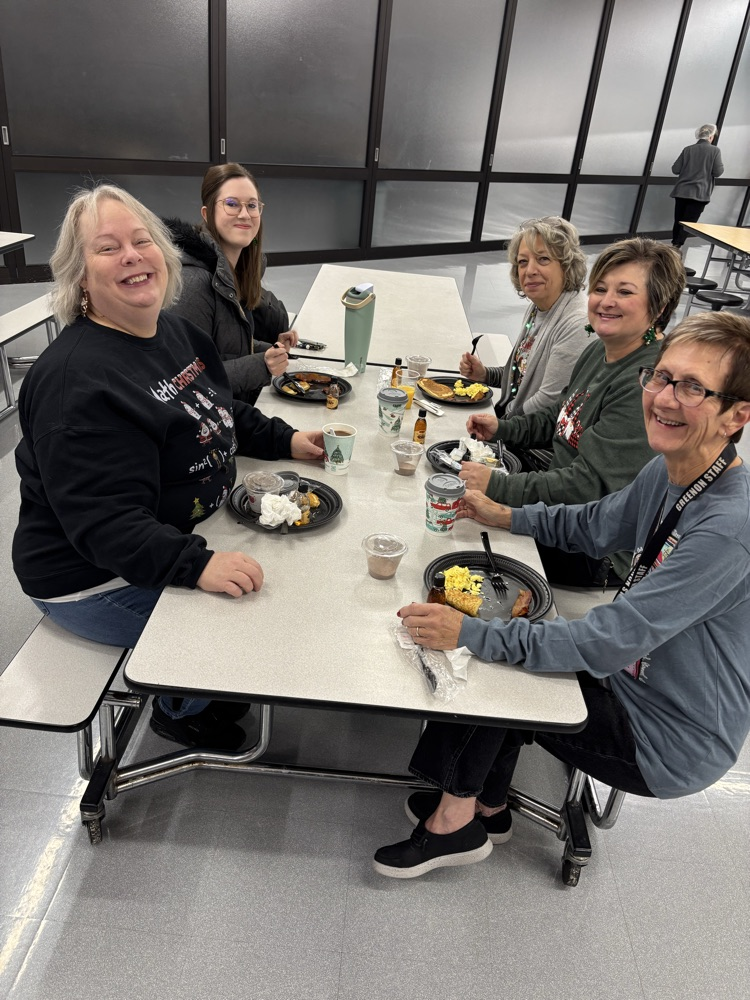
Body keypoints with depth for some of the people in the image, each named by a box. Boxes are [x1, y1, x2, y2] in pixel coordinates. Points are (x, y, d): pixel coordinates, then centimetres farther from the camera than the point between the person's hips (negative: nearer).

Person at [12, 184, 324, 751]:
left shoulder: (176, 332, 2)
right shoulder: (77, 380, -27)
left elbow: (219, 414, 19)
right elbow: (103, 522, -31)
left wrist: (285, 439, 7)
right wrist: (196, 564, -41)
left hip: (182, 533, 9)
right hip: (97, 581, -9)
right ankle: (181, 710, 19)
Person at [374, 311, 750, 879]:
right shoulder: (667, 472, -5)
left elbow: (608, 643, -32)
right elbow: (596, 526, 14)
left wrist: (470, 633, -31)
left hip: (668, 745, -8)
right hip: (632, 678, 8)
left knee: (489, 653, -11)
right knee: (503, 644, 5)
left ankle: (455, 821, 13)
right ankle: (487, 806, 23)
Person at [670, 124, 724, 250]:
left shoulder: (688, 149, 4)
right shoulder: (714, 150, -4)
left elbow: (675, 169, 4)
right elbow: (718, 172, -5)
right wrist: (721, 165, 17)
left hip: (681, 192, 3)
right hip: (699, 194, -3)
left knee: (678, 221, 11)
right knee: (688, 223, -2)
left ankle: (674, 245, 19)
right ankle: (677, 246, -11)